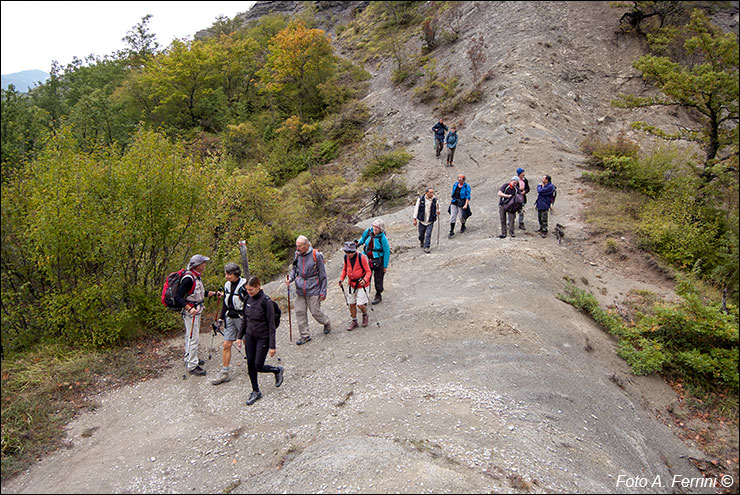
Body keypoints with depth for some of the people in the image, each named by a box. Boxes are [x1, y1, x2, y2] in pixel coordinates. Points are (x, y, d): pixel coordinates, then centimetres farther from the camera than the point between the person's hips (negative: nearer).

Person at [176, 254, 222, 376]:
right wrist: (189, 308, -34)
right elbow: (178, 297, -25)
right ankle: (192, 366, 1)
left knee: (190, 336, 21)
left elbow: (202, 292, 21)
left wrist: (214, 293, 13)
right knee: (193, 338, -6)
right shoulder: (188, 278, -22)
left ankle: (189, 358, 35)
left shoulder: (196, 277, 9)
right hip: (190, 311, -10)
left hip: (196, 310, 10)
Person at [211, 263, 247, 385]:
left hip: (242, 317, -6)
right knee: (226, 345, 3)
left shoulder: (244, 285, -14)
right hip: (229, 318, 6)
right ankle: (224, 373, 9)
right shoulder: (227, 285, 6)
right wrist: (221, 317, 16)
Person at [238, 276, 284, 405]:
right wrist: (240, 336, 13)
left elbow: (271, 325, -17)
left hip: (263, 338, -6)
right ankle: (255, 392, 25)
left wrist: (272, 346, -17)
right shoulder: (248, 299, 0)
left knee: (258, 366, -3)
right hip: (250, 337, 6)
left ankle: (278, 370, 26)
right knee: (250, 364, 8)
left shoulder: (266, 301, -19)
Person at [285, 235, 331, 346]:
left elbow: (323, 275, -6)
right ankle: (305, 335, 16)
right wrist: (290, 277, -5)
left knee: (315, 312, 2)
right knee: (300, 312, 4)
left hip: (313, 289, -5)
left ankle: (327, 323, 33)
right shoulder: (297, 255, 3)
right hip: (300, 289, 5)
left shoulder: (316, 255, -11)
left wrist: (323, 291, -7)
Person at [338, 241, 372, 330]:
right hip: (352, 284, 5)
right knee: (351, 304, 10)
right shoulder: (346, 257, -5)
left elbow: (368, 271, -14)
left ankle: (365, 315, 25)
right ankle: (354, 322, 29)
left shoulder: (361, 257, -21)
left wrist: (365, 280, -32)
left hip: (361, 284, -5)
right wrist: (341, 279, 0)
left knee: (360, 304, -8)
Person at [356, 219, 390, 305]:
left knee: (378, 279, 10)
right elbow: (363, 238, 13)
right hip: (368, 258, 4)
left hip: (379, 260, -4)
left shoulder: (383, 238, -23)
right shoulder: (369, 231, -11)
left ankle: (378, 296, 31)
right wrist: (359, 242, -8)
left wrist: (385, 266, -9)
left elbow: (387, 252, -14)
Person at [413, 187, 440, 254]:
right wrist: (415, 219, -2)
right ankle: (421, 241, 48)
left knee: (428, 235, -9)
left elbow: (437, 209, 9)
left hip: (430, 221, 0)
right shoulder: (420, 199, -10)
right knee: (421, 234, 16)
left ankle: (426, 248, 1)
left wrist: (437, 212, -16)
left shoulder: (434, 200, -6)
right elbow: (416, 209, -3)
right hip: (422, 221, 0)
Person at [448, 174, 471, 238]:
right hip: (454, 203, 4)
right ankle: (451, 231, 2)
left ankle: (463, 226, 39)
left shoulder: (466, 187, -12)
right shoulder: (455, 185, 4)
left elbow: (468, 196, -15)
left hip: (462, 203, -4)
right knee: (452, 216, -2)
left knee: (462, 216, 7)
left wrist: (466, 204, -24)